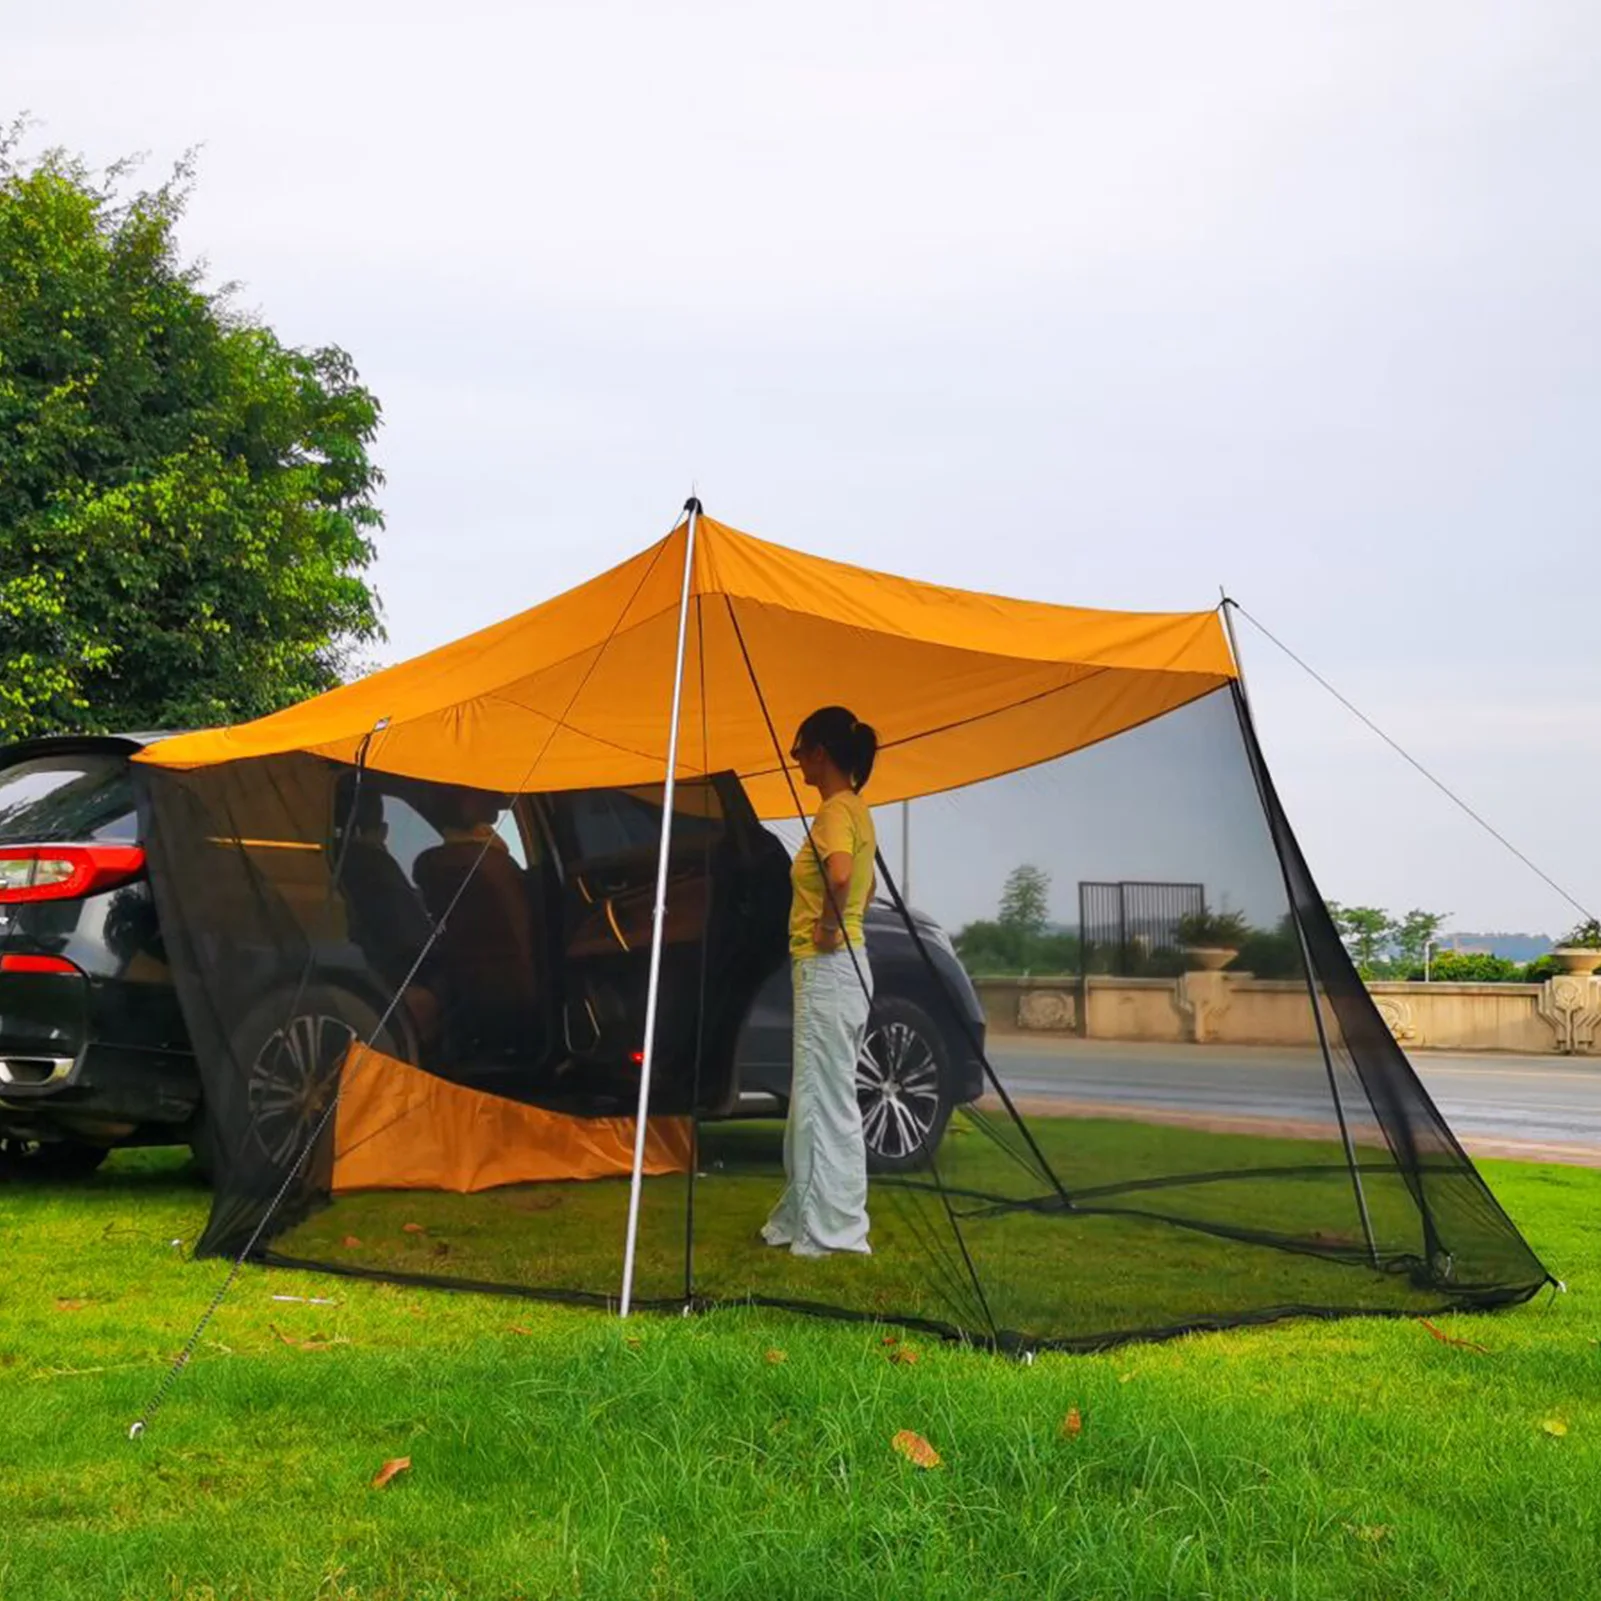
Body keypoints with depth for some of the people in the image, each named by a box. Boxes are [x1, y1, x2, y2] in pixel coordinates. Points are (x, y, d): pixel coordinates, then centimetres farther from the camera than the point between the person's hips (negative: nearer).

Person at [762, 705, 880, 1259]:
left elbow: (840, 875, -35)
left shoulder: (836, 809, -15)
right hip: (835, 967, 10)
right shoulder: (854, 809, 15)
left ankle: (834, 1233, 1)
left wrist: (829, 929, -22)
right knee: (814, 1100, 16)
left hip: (828, 968, -10)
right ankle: (802, 1218, 24)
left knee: (826, 1103, -5)